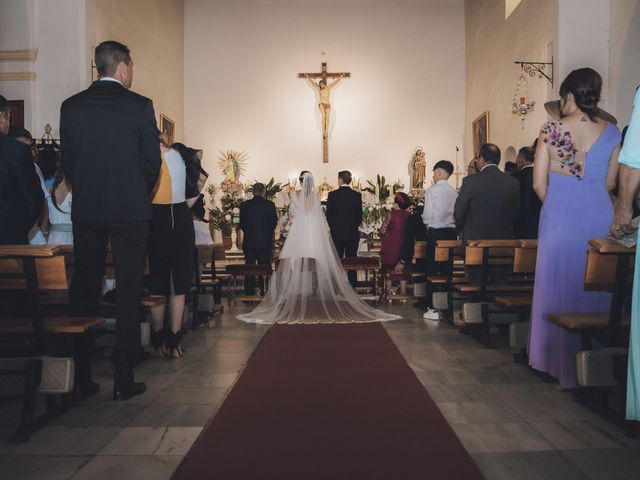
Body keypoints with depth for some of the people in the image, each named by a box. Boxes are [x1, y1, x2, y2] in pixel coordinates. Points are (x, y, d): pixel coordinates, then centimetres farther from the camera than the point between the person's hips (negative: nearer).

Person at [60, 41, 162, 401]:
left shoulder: (71, 106, 4)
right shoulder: (140, 105, -6)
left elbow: (68, 161, 6)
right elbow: (153, 162, -4)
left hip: (85, 211, 3)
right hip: (130, 210, -3)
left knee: (85, 290, 13)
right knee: (129, 293, 4)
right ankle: (124, 378, 8)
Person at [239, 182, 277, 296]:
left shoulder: (244, 205, -2)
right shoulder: (270, 205, -7)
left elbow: (241, 224, 3)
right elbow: (274, 223, -1)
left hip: (249, 241, 1)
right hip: (265, 241, -1)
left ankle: (249, 294, 10)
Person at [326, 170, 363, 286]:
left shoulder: (332, 195, -6)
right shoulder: (357, 195, -3)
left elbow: (328, 215, -2)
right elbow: (360, 216, 1)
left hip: (337, 233, -1)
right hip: (353, 233, 1)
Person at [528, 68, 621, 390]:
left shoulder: (551, 130, -3)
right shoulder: (611, 133, 4)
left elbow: (539, 184, -5)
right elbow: (609, 184, 8)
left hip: (560, 215, -2)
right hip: (599, 215, 2)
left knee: (560, 287, 7)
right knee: (596, 288, 12)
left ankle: (564, 364, 14)